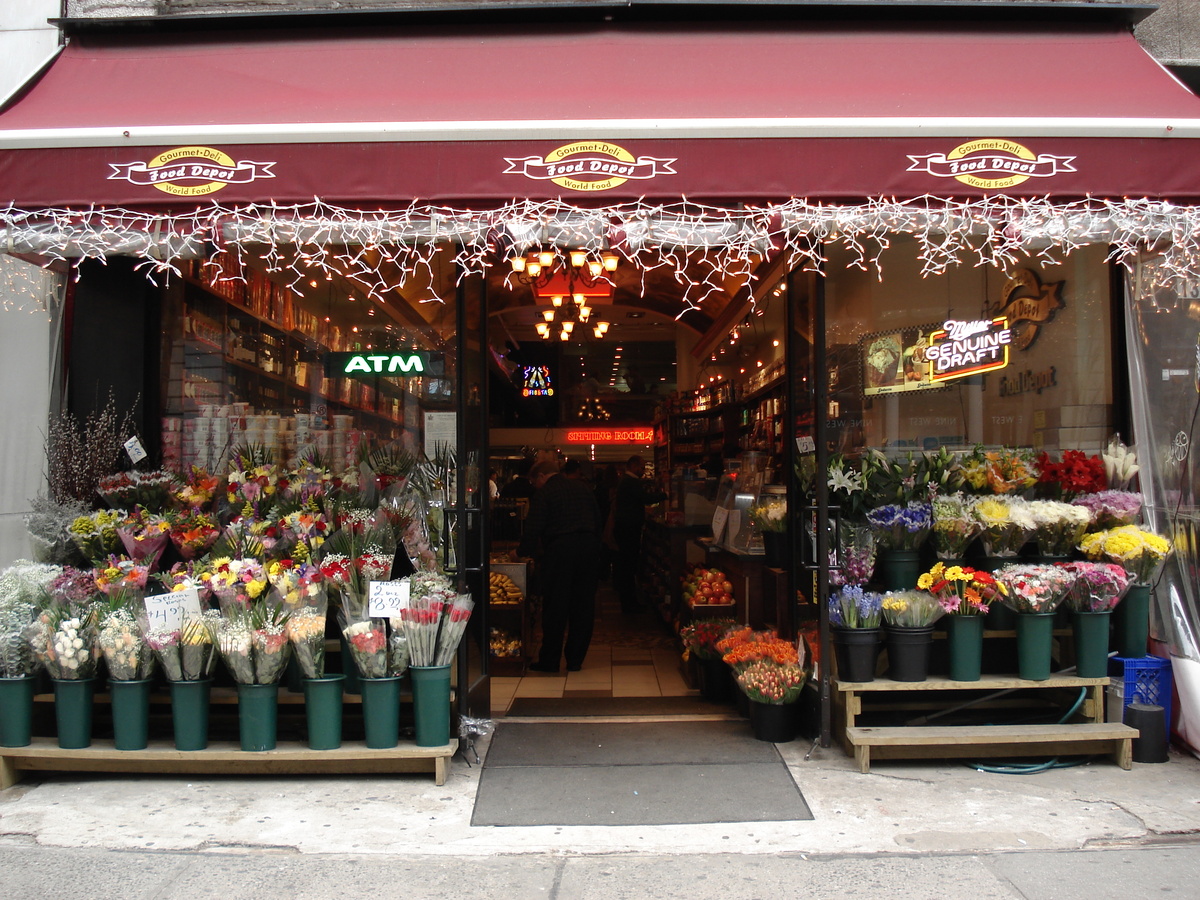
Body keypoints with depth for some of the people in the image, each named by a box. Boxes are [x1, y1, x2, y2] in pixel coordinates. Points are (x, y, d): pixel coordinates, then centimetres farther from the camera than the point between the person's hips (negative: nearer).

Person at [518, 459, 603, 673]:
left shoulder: (544, 493, -1)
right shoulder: (583, 487, 16)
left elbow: (534, 529, -5)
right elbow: (598, 520, 17)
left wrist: (522, 552, 8)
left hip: (560, 549, -5)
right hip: (589, 547, 5)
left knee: (555, 606, 2)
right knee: (583, 605, 8)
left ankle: (549, 661, 7)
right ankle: (575, 659, 12)